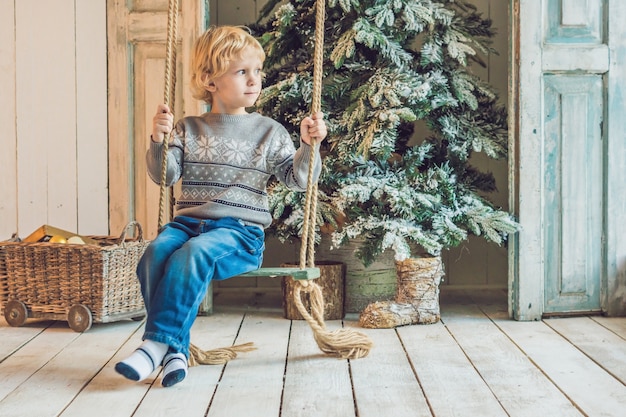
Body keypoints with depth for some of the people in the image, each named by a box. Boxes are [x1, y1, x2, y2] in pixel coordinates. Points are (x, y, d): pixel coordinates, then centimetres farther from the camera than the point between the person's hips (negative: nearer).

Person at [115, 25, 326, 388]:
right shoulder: (188, 129, 13)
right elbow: (166, 175, 6)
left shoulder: (269, 132, 9)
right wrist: (159, 142, -11)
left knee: (193, 254, -32)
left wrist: (309, 147, -14)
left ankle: (157, 344, -28)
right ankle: (177, 349, -20)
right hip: (188, 221, 3)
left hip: (240, 231, -3)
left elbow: (296, 179, 4)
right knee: (155, 254, -27)